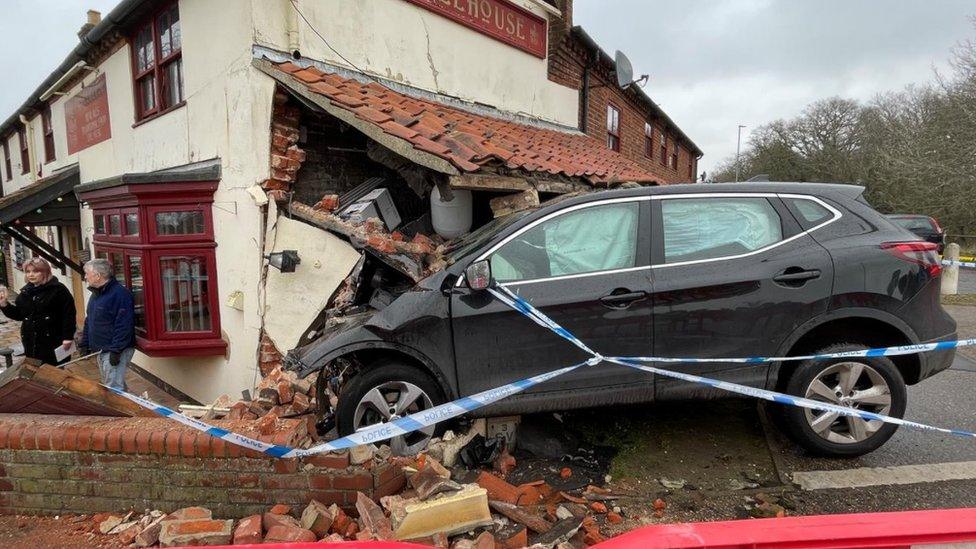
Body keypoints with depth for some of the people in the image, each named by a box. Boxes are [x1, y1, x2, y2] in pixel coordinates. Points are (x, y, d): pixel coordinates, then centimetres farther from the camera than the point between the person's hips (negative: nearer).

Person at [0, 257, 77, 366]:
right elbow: (18, 314, 17)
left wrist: (68, 337, -17)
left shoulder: (58, 289, -9)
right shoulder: (25, 291, 12)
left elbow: (69, 314, -13)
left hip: (53, 341, -6)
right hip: (31, 342, 6)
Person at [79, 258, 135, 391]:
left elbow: (124, 326, -24)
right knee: (107, 384, 18)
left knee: (113, 388, -10)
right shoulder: (96, 293, 12)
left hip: (116, 350, -10)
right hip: (100, 349, 10)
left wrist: (116, 351, -25)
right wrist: (85, 344, 16)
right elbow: (89, 321, 21)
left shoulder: (120, 294, -19)